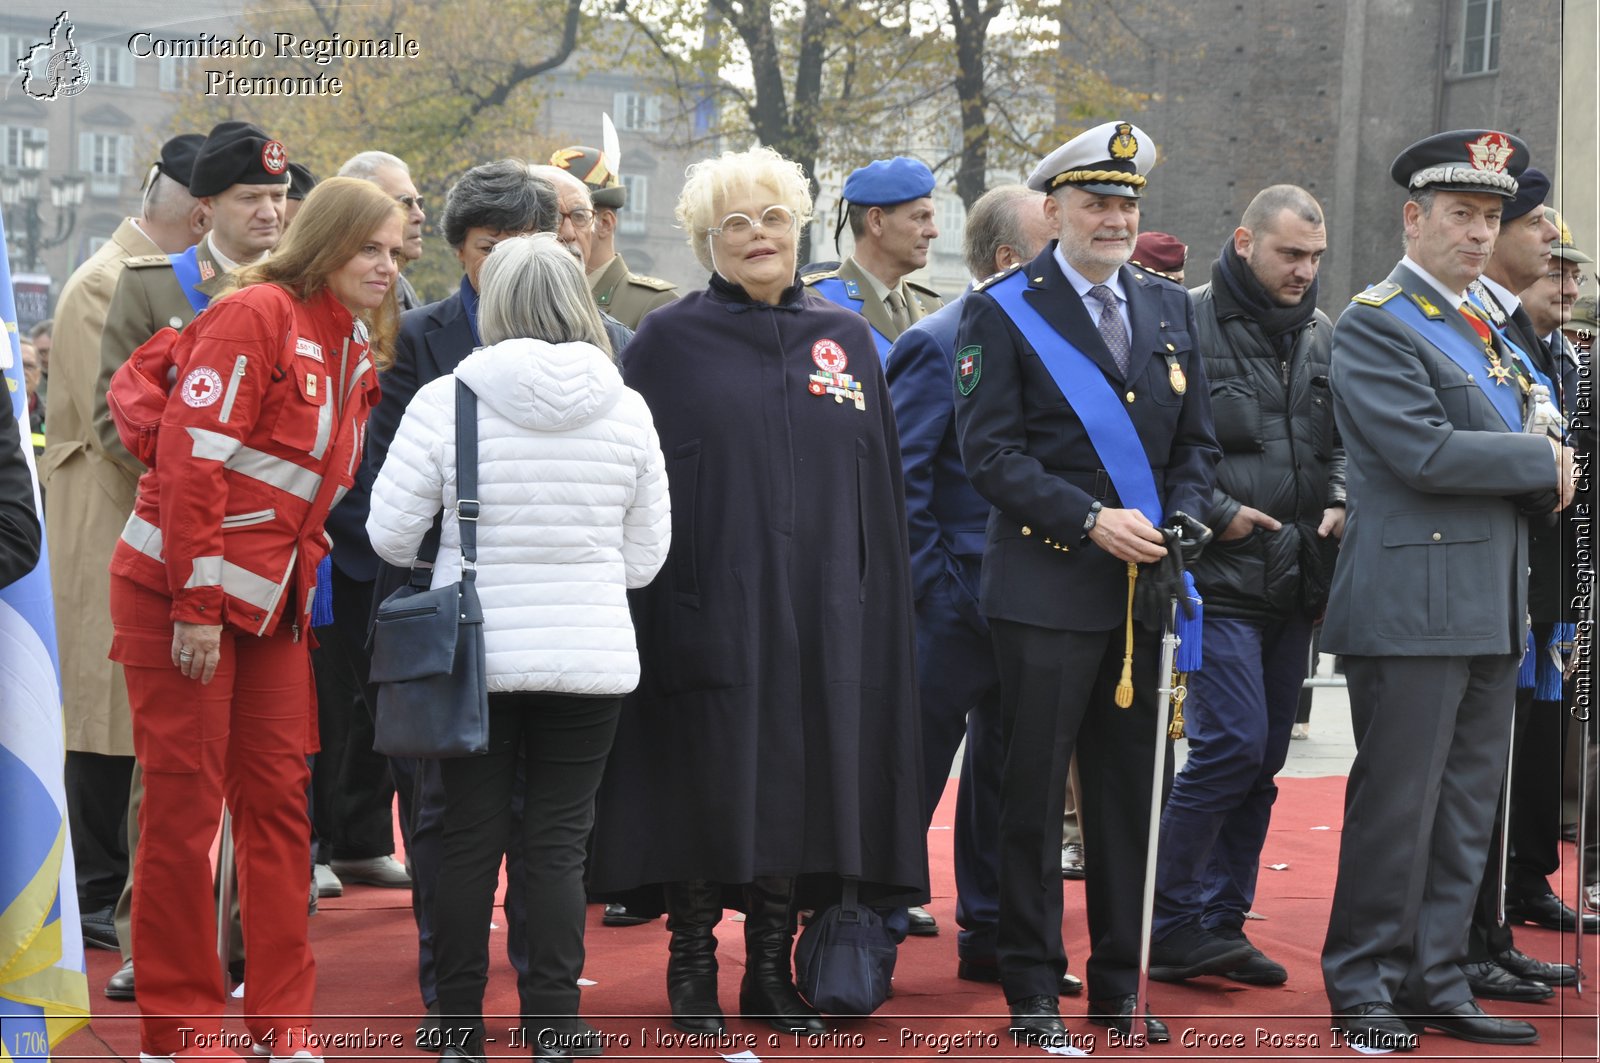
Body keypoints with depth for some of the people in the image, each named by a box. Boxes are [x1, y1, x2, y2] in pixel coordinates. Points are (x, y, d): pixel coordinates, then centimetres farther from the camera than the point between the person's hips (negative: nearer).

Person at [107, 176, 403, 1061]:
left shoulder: (356, 349, 12)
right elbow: (190, 457, -18)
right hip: (177, 590, -8)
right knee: (185, 800, -2)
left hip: (270, 599, 8)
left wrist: (304, 578, 9)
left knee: (278, 797, 8)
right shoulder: (258, 315, -14)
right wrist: (196, 604, -19)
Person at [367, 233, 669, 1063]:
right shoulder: (626, 410, -2)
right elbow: (646, 556, 4)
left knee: (470, 841, 8)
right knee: (559, 845, 6)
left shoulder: (444, 401, -9)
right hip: (592, 657, 1)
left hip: (475, 654, -1)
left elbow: (389, 533, -5)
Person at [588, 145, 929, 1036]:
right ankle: (692, 968, 14)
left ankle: (772, 971, 17)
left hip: (821, 618, 3)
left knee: (802, 789, 5)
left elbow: (882, 488, 12)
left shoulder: (846, 338, 11)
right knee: (707, 791, 1)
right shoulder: (671, 340, 1)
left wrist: (879, 603, 6)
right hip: (709, 614, -3)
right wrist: (642, 598, -8)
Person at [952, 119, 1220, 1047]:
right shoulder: (1003, 312, -3)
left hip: (1146, 588, 5)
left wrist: (1179, 525, -3)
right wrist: (1090, 520, -18)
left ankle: (1120, 986, 19)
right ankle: (1034, 990, 9)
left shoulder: (1169, 308, 13)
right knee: (1035, 793, 0)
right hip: (1048, 587, -5)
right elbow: (990, 451, -9)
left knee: (1131, 790, 9)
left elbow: (1196, 443, 15)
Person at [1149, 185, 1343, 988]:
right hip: (1219, 578, -7)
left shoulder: (1323, 336, 13)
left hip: (1295, 582, 7)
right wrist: (1218, 514, -14)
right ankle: (1171, 925, -2)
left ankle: (1221, 922, 18)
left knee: (1262, 758, 9)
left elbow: (1341, 438, 23)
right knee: (1232, 744, -14)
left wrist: (1339, 502, 5)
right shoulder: (1186, 324, -7)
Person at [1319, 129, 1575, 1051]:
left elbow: (1520, 471, 21)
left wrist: (1546, 480, -2)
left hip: (1494, 612, 8)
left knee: (1467, 812, 11)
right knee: (1397, 806, -3)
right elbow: (1425, 452, -20)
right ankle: (1364, 985, 8)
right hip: (1413, 607, -8)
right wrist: (1542, 460, -9)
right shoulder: (1375, 325, -8)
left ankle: (1435, 982, 18)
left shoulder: (1481, 329, 19)